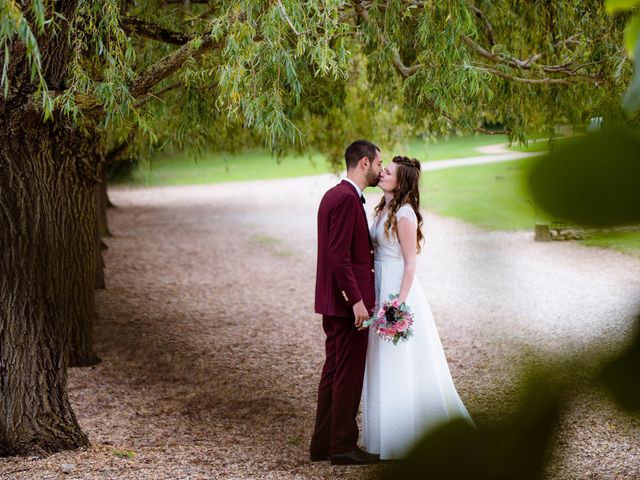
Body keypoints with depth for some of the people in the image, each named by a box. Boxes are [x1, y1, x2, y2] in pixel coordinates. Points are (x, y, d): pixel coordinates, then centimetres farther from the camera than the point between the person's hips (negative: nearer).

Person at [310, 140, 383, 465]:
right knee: (349, 374, -2)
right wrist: (357, 301, -23)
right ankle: (343, 447, 4)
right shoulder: (347, 199, -17)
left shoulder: (333, 195, 14)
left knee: (334, 371, 14)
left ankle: (323, 444, 20)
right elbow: (339, 255, -23)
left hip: (334, 302, 10)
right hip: (348, 303, -10)